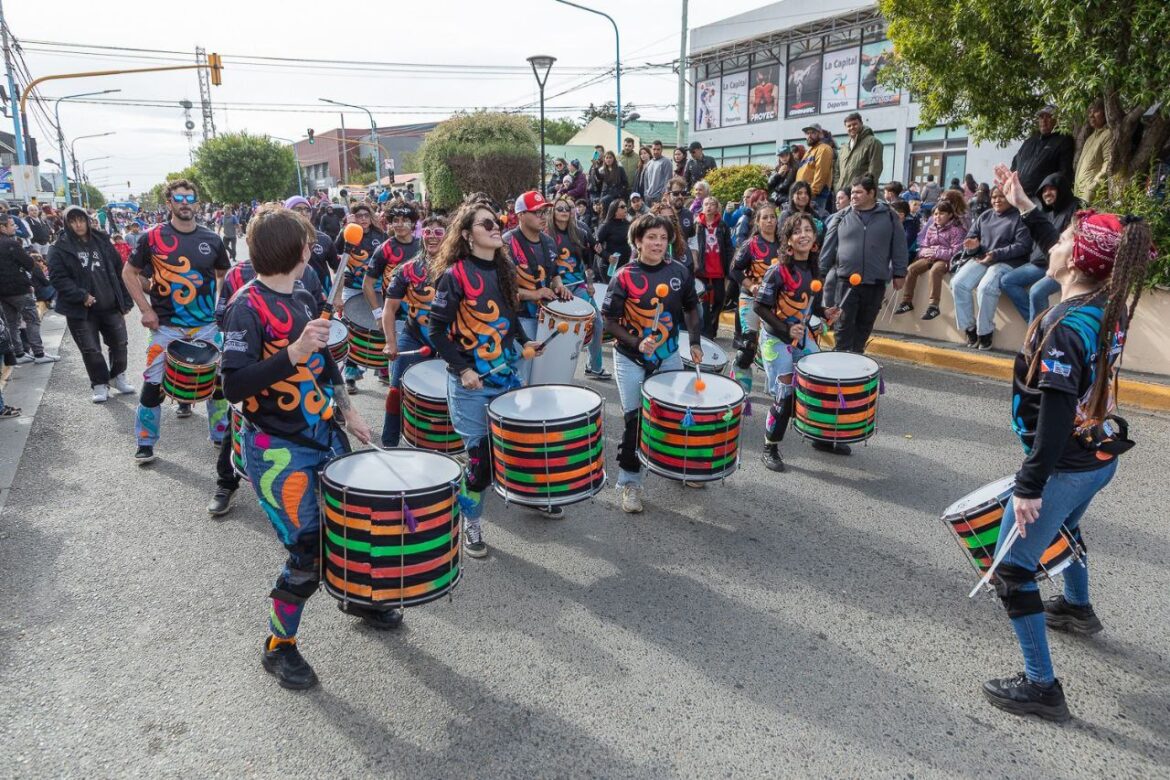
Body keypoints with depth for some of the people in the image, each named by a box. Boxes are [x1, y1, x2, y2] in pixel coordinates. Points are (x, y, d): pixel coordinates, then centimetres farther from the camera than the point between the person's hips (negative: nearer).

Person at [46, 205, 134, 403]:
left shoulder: (102, 241, 8)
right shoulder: (59, 248, -3)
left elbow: (119, 271, 9)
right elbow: (58, 278, -9)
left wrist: (125, 301, 5)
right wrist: (81, 296, -21)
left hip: (110, 306, 3)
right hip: (81, 310, -3)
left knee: (119, 343, 10)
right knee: (91, 350, 2)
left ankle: (118, 377, 29)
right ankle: (100, 384, 16)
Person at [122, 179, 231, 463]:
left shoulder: (211, 239, 3)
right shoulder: (154, 237, -4)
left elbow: (224, 275, 16)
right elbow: (129, 272, 5)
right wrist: (146, 309, -4)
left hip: (207, 325, 2)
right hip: (166, 327, -2)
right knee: (154, 384, 0)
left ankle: (221, 436, 26)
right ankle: (145, 443, 17)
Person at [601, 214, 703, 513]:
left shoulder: (680, 272, -3)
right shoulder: (624, 277, -13)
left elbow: (690, 308, 12)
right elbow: (610, 321, -11)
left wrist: (695, 343, 3)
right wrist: (637, 343, -23)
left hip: (669, 356, 4)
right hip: (631, 359, -3)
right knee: (634, 420, 1)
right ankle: (629, 482, 16)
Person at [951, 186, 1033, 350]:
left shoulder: (1019, 217, 1)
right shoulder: (985, 216, 19)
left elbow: (1023, 245, -10)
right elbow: (971, 236, 18)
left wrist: (996, 254, -19)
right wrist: (973, 245, -8)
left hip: (1007, 262, -5)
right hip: (980, 258, 6)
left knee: (986, 287, -34)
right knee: (958, 283, -22)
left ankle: (985, 331, -18)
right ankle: (969, 328, -12)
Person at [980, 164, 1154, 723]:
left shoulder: (1064, 328, -28)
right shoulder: (1110, 306, -3)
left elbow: (1055, 417, -30)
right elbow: (1067, 259, 17)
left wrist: (1029, 486, -26)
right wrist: (1025, 206, 17)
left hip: (1065, 466, -9)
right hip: (1101, 456, 9)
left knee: (1011, 570, 1)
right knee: (1063, 528, 36)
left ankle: (1041, 688, 9)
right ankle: (1077, 608, 60)